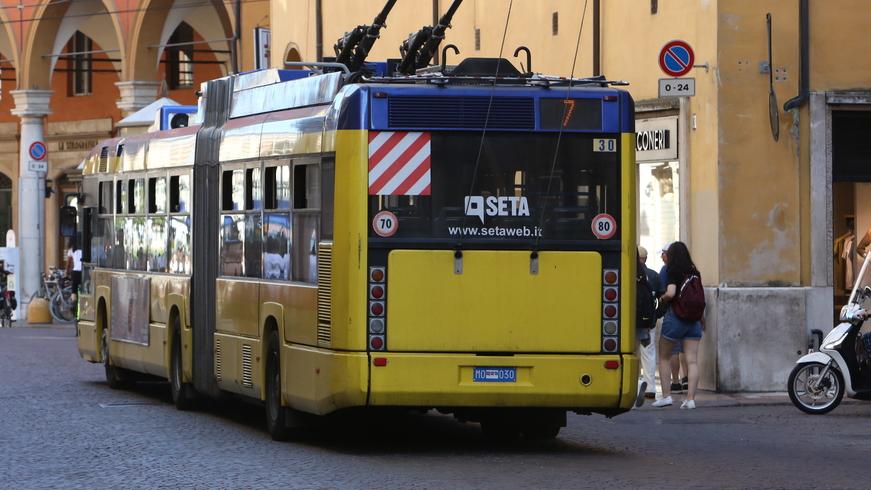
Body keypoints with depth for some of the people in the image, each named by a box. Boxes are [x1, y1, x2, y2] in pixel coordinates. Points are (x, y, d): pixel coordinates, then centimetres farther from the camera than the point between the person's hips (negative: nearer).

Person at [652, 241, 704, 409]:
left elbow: (671, 293, -21)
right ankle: (690, 398, -7)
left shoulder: (674, 272, -8)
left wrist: (662, 298, -1)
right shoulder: (695, 273, 8)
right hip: (694, 318, 4)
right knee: (692, 361, 0)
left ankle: (666, 395, 8)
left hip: (675, 317, -4)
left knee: (664, 357, 11)